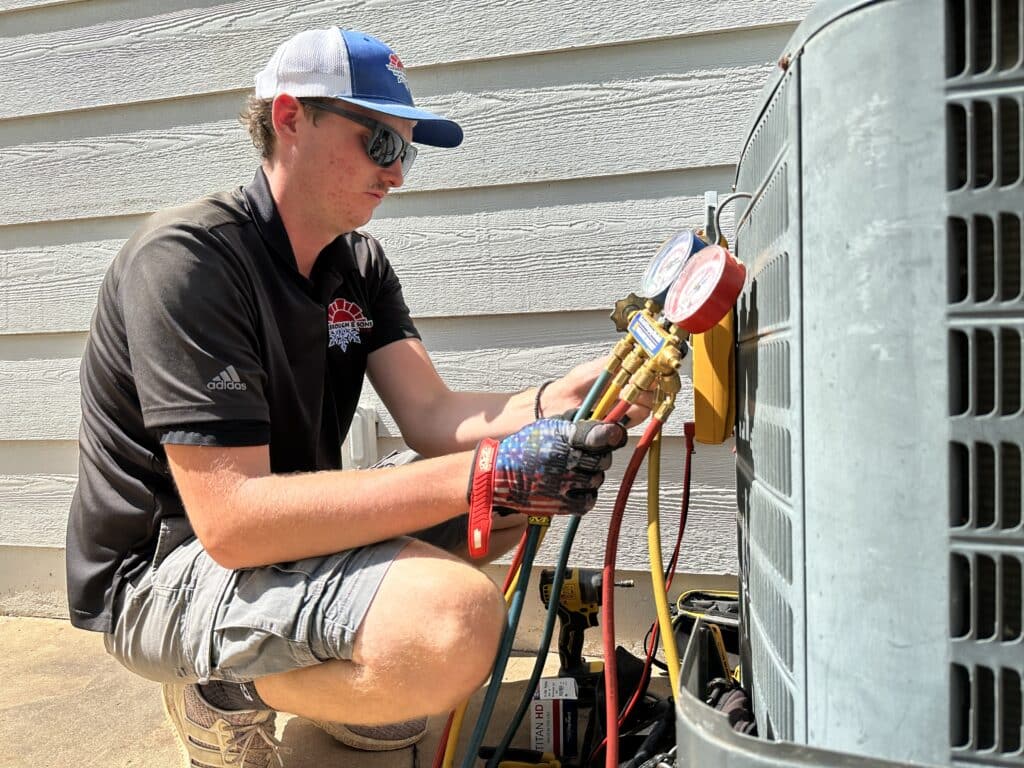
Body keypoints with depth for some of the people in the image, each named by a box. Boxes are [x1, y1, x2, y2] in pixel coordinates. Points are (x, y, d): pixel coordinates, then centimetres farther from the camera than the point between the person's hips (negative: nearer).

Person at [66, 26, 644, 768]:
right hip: (167, 569, -8)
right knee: (456, 622, -33)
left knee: (527, 486, 4)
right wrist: (483, 475, -35)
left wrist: (564, 401, -24)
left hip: (285, 530, 8)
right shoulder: (187, 259, -22)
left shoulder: (359, 263, 4)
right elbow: (231, 520, -30)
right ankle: (229, 692, -3)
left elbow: (432, 418, -6)